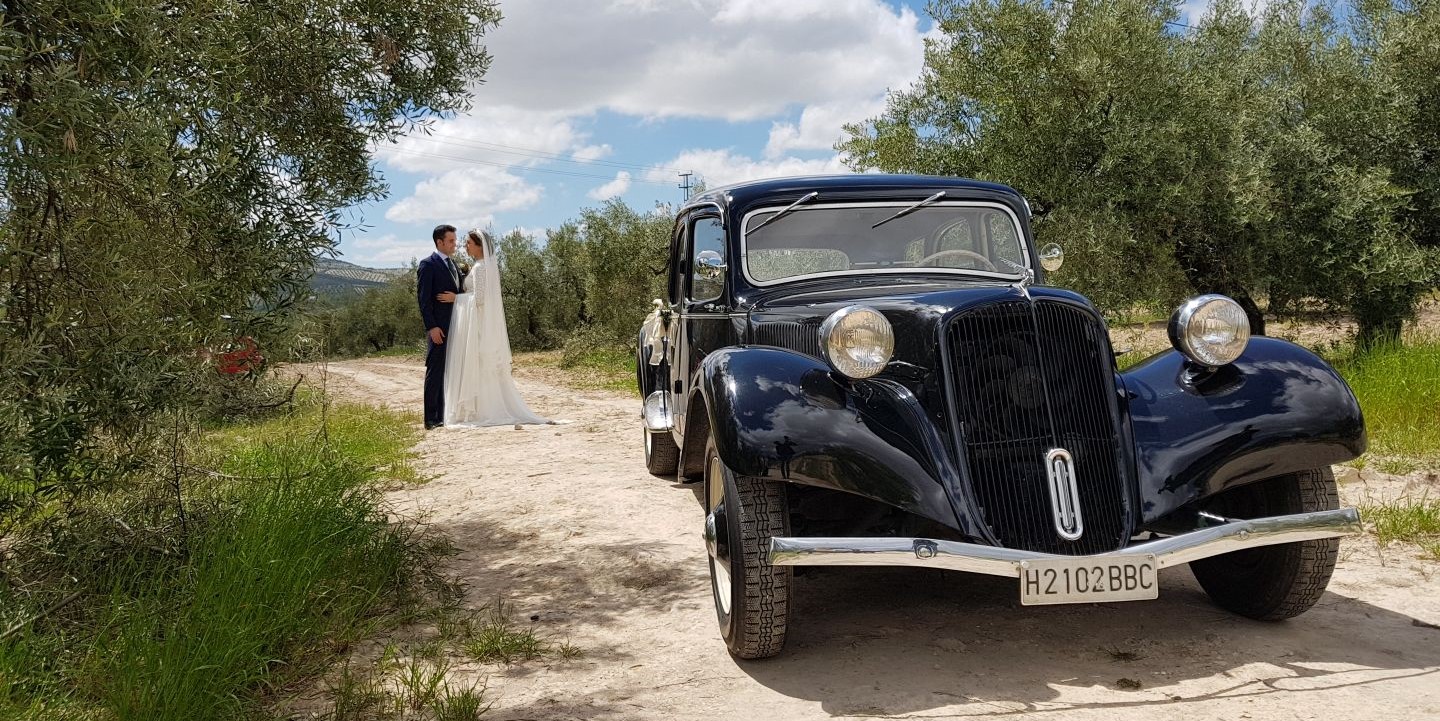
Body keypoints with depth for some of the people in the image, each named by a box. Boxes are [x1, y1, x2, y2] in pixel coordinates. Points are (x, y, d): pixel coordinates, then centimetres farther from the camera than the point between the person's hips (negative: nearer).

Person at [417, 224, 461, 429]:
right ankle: (431, 419, -3)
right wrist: (432, 327, -19)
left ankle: (443, 416, 15)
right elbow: (423, 298, -12)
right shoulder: (428, 265, -6)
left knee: (448, 372, 9)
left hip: (454, 327, 8)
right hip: (439, 328, -8)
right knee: (435, 372, -5)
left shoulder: (453, 265, 19)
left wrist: (456, 297, -3)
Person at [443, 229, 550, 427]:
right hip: (485, 322, 10)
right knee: (487, 368, 10)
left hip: (477, 322, -10)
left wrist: (456, 298, -9)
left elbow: (479, 298, -21)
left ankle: (480, 412, -3)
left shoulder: (480, 267, -14)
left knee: (475, 366, -5)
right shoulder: (489, 265, 15)